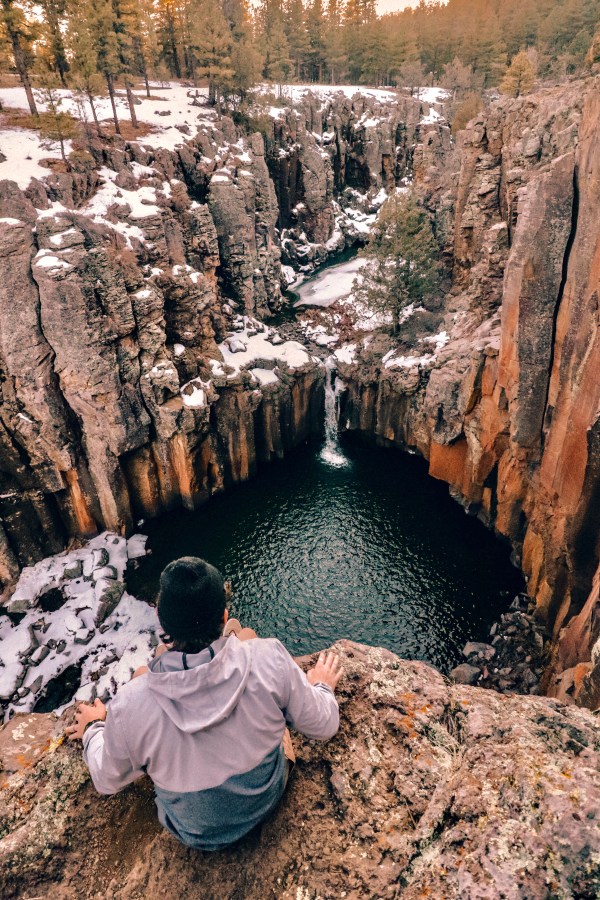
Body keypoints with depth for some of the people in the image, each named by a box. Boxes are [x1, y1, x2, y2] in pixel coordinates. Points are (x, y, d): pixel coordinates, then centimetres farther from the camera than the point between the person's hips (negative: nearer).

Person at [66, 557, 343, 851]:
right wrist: (322, 686, 7)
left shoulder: (128, 707, -33)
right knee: (242, 633, 8)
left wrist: (93, 727, 10)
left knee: (141, 674, 13)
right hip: (270, 799, 1)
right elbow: (323, 726, -15)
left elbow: (108, 781, -11)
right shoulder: (269, 659, -33)